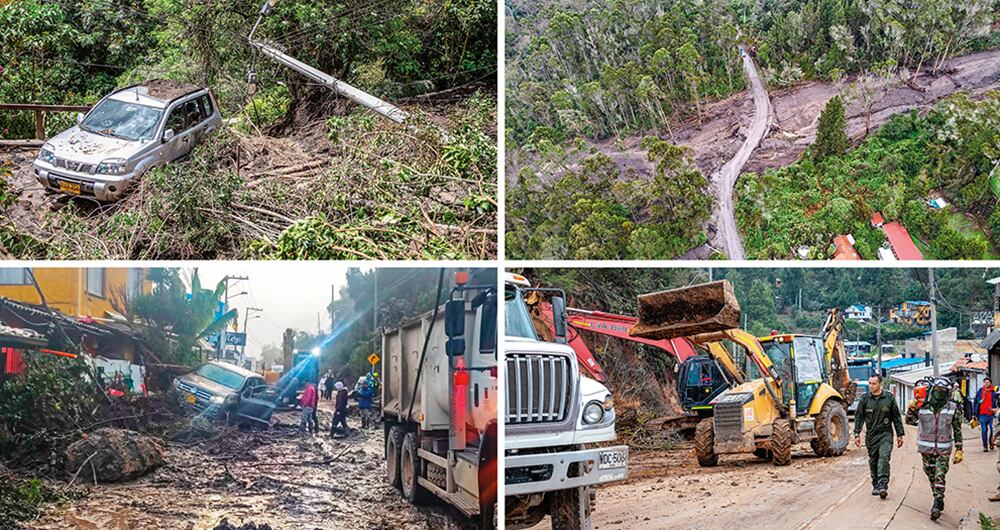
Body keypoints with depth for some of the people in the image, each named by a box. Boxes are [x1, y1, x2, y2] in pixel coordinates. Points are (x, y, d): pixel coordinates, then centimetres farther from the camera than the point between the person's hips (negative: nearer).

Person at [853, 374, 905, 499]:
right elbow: (859, 417, 5)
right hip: (871, 435, 2)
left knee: (884, 458, -16)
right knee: (873, 461, 7)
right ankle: (876, 485, 19)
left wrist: (900, 435, 6)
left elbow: (897, 417, 7)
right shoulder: (864, 399, 3)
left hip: (886, 434, -2)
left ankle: (883, 486, -22)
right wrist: (857, 434, -2)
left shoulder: (889, 398, 1)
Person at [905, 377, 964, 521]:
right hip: (926, 448, 2)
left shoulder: (952, 408, -3)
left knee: (939, 477, -11)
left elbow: (957, 429, 4)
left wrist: (959, 449, 3)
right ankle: (939, 500, 28)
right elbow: (910, 421, 0)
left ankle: (937, 505, -9)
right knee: (931, 476, 12)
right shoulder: (922, 405, -4)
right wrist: (910, 410, -20)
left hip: (943, 450, -2)